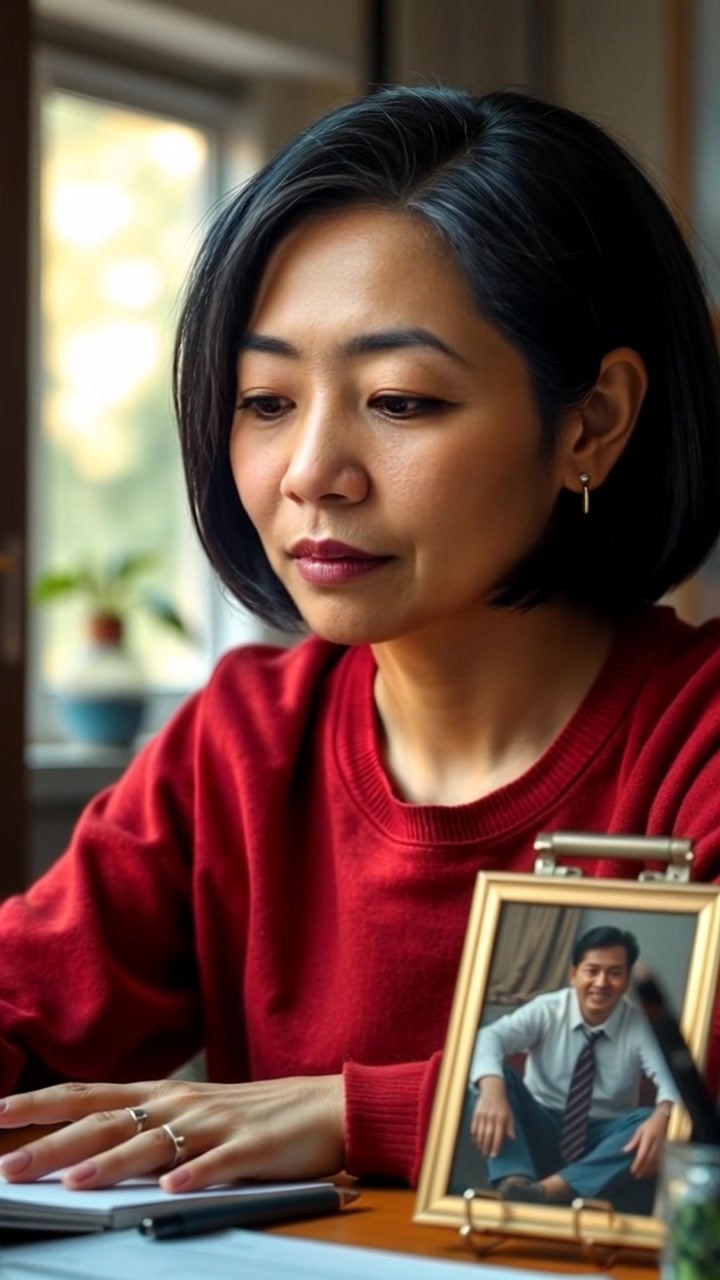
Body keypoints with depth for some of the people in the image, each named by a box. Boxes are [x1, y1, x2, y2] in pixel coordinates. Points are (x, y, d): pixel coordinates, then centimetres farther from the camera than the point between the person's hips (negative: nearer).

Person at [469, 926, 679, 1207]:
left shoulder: (640, 1025, -6)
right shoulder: (546, 1010, -7)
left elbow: (673, 1081, -22)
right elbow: (490, 1036, -24)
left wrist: (662, 1116, -47)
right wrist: (492, 1089, -47)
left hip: (601, 1142, 0)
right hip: (540, 1133, 0)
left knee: (652, 1124, -31)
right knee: (495, 1075, -25)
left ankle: (549, 1190, -43)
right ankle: (515, 1182, -46)